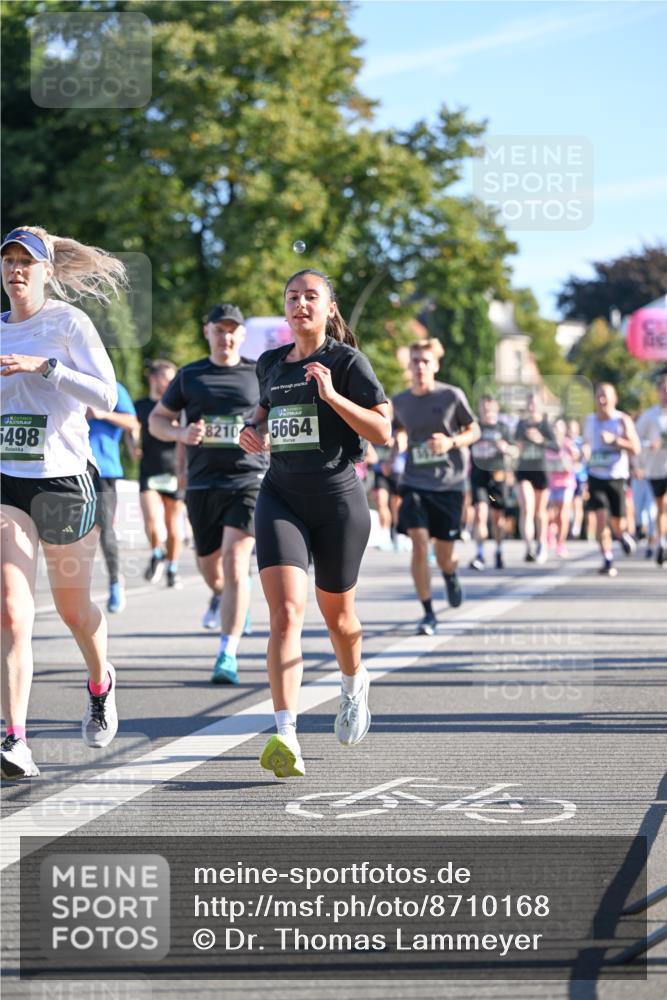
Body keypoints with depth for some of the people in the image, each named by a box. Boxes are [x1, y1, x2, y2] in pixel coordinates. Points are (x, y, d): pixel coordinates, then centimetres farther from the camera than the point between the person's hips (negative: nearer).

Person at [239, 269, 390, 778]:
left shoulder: (347, 362, -3)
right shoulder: (270, 364, 11)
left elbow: (383, 432, -9)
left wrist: (331, 395, -19)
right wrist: (255, 431, 8)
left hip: (338, 499, -2)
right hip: (281, 498, 2)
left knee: (336, 612, 14)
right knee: (286, 613, -17)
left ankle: (355, 685, 49)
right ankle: (286, 736, -27)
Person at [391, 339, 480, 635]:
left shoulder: (452, 396, -5)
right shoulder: (399, 402, 3)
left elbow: (474, 431, 4)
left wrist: (451, 442, -14)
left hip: (449, 484, -1)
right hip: (415, 482, 1)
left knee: (443, 554, 4)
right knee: (419, 543, -16)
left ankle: (451, 577, 44)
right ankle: (428, 613, -5)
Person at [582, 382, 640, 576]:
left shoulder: (622, 420, -5)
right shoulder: (589, 421, 7)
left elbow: (635, 449, -12)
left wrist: (614, 440, -24)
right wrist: (585, 451, 2)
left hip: (617, 477, -2)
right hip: (596, 476, 2)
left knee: (618, 522, 2)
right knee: (600, 516, -15)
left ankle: (623, 534, 40)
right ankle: (607, 560, -11)